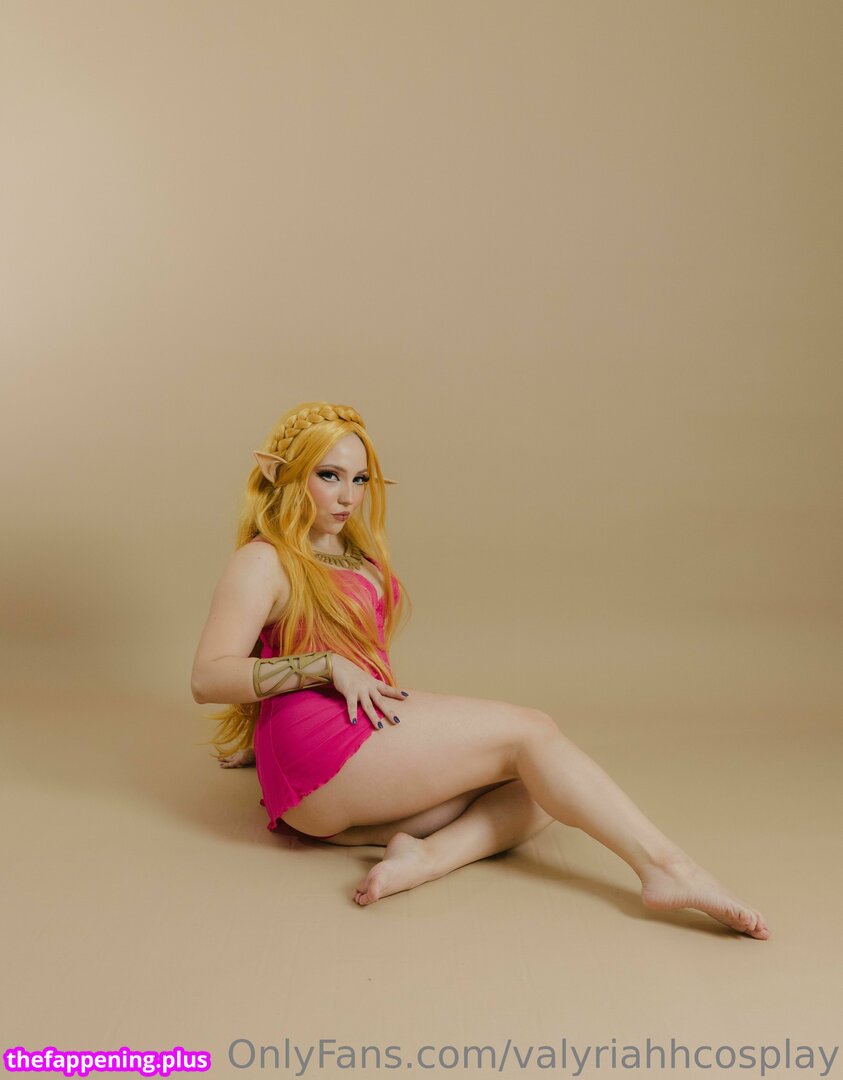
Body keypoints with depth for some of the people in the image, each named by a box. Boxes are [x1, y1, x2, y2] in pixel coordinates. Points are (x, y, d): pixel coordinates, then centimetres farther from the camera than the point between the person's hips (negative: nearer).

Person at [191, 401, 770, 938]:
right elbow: (207, 677, -10)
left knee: (539, 783, -9)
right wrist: (329, 665, -18)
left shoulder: (357, 554, 26)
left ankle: (428, 856, -31)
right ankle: (668, 866, -23)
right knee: (532, 731, -15)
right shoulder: (262, 563, 2)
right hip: (320, 749, -8)